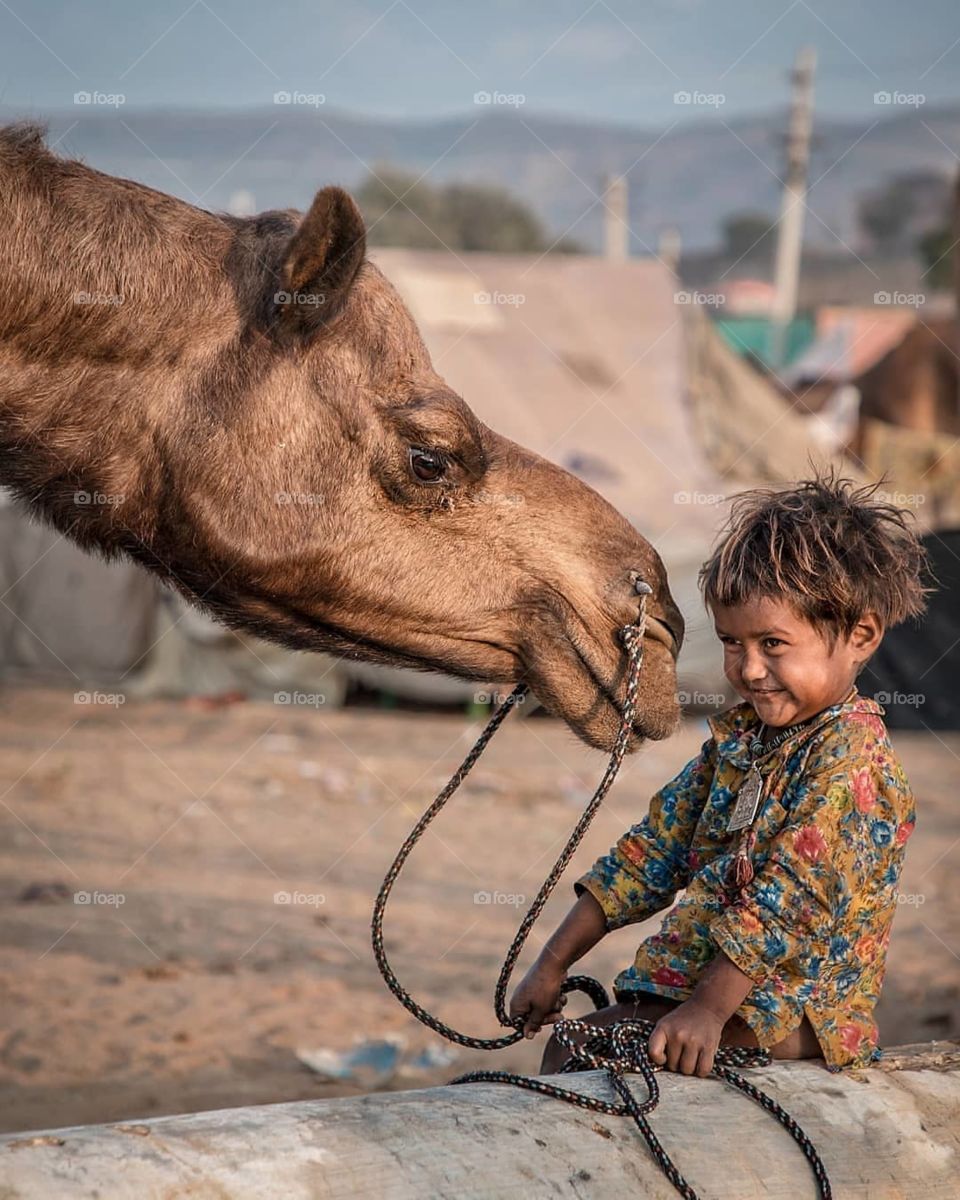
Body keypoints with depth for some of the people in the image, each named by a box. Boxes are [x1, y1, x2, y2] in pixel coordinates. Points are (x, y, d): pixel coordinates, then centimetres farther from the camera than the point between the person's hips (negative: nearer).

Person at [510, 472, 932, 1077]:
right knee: (566, 1046, -2)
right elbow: (654, 850, 15)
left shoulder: (851, 755, -16)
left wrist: (708, 1008, -29)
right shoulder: (738, 735, 12)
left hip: (793, 1007, -9)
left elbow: (791, 897, -24)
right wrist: (554, 963, 11)